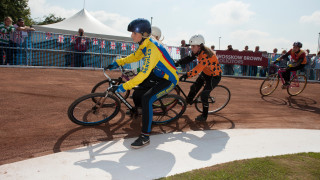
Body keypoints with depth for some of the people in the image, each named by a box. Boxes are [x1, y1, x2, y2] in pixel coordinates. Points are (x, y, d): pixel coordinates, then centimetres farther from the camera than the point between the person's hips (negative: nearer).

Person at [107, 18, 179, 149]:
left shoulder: (152, 48, -29)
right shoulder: (145, 44, 1)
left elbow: (144, 74, -33)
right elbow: (135, 56, 20)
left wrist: (125, 86, -31)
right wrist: (118, 62, 12)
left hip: (169, 80, -9)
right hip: (158, 76, 9)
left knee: (146, 99, -28)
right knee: (136, 95, 7)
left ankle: (145, 137, -22)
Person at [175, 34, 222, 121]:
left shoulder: (206, 55, -35)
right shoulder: (198, 51, -8)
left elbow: (198, 69, -43)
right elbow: (189, 58, -10)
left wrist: (186, 75, -49)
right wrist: (177, 63, -23)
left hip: (214, 76, -8)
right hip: (205, 73, 9)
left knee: (204, 95, -10)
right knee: (194, 88, 13)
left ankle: (204, 116, 7)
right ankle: (187, 101, 38)